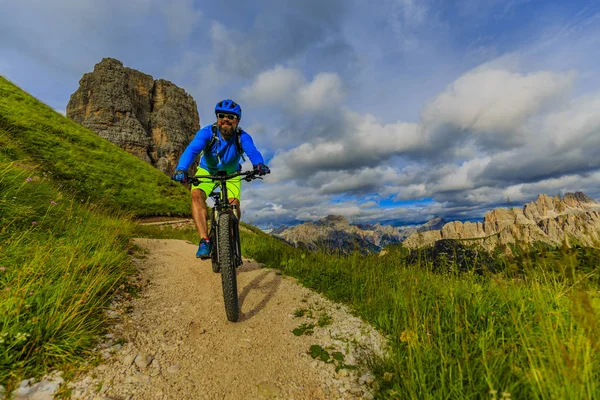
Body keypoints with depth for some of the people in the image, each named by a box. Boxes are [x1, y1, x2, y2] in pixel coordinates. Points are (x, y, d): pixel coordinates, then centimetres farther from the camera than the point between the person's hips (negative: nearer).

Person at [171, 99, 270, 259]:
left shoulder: (242, 136, -23)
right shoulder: (207, 132, -23)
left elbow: (252, 151, -42)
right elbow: (191, 149, -38)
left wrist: (259, 164, -65)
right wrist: (181, 169, -57)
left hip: (231, 174, 0)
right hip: (207, 171, 0)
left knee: (234, 204, -21)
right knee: (196, 194, -28)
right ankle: (204, 241, -27)